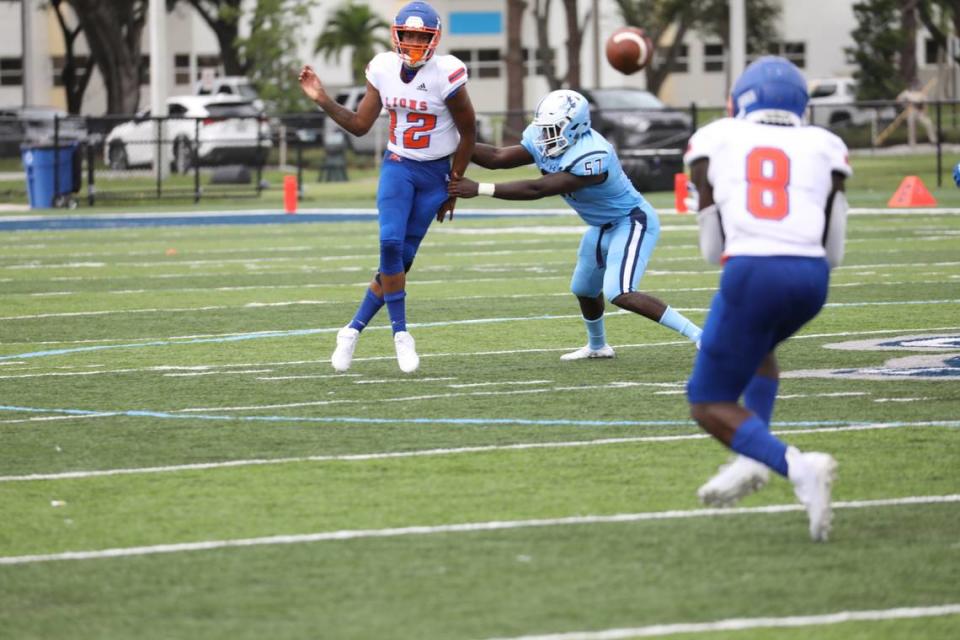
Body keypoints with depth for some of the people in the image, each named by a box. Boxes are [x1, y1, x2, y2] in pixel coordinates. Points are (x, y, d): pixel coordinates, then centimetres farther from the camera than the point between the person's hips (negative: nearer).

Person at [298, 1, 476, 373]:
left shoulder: (445, 75, -17)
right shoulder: (384, 69, -4)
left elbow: (468, 132, -5)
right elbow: (360, 125, 4)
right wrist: (322, 100, -9)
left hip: (435, 174, -2)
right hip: (398, 165, 2)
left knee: (402, 258, -2)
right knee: (390, 244, -19)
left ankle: (354, 331, 9)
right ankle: (400, 334, -9)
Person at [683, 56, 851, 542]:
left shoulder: (716, 141, 16)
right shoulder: (821, 148, 18)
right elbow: (832, 251, 11)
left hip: (751, 274, -4)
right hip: (811, 280, 4)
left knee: (709, 406, 9)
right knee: (756, 343, 36)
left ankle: (798, 467, -16)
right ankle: (751, 460, 19)